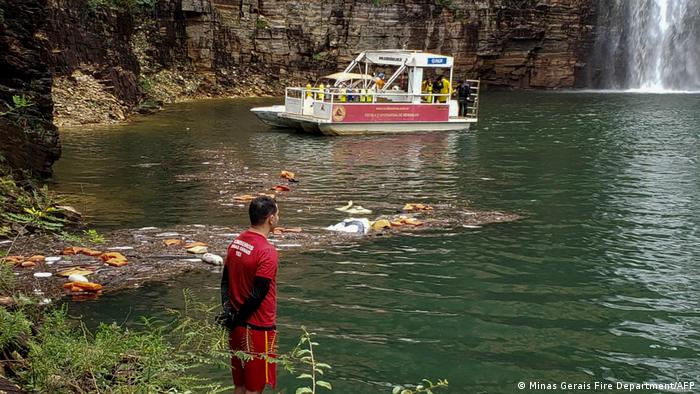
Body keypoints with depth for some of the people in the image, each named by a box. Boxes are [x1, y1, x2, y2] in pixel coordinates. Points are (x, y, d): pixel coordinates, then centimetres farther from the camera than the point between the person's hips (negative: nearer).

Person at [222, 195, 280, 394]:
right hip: (258, 328, -8)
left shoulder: (235, 242, 4)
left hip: (238, 325, 8)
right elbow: (258, 295, -21)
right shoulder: (267, 251, -21)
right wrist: (236, 321, -11)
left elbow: (225, 281, 7)